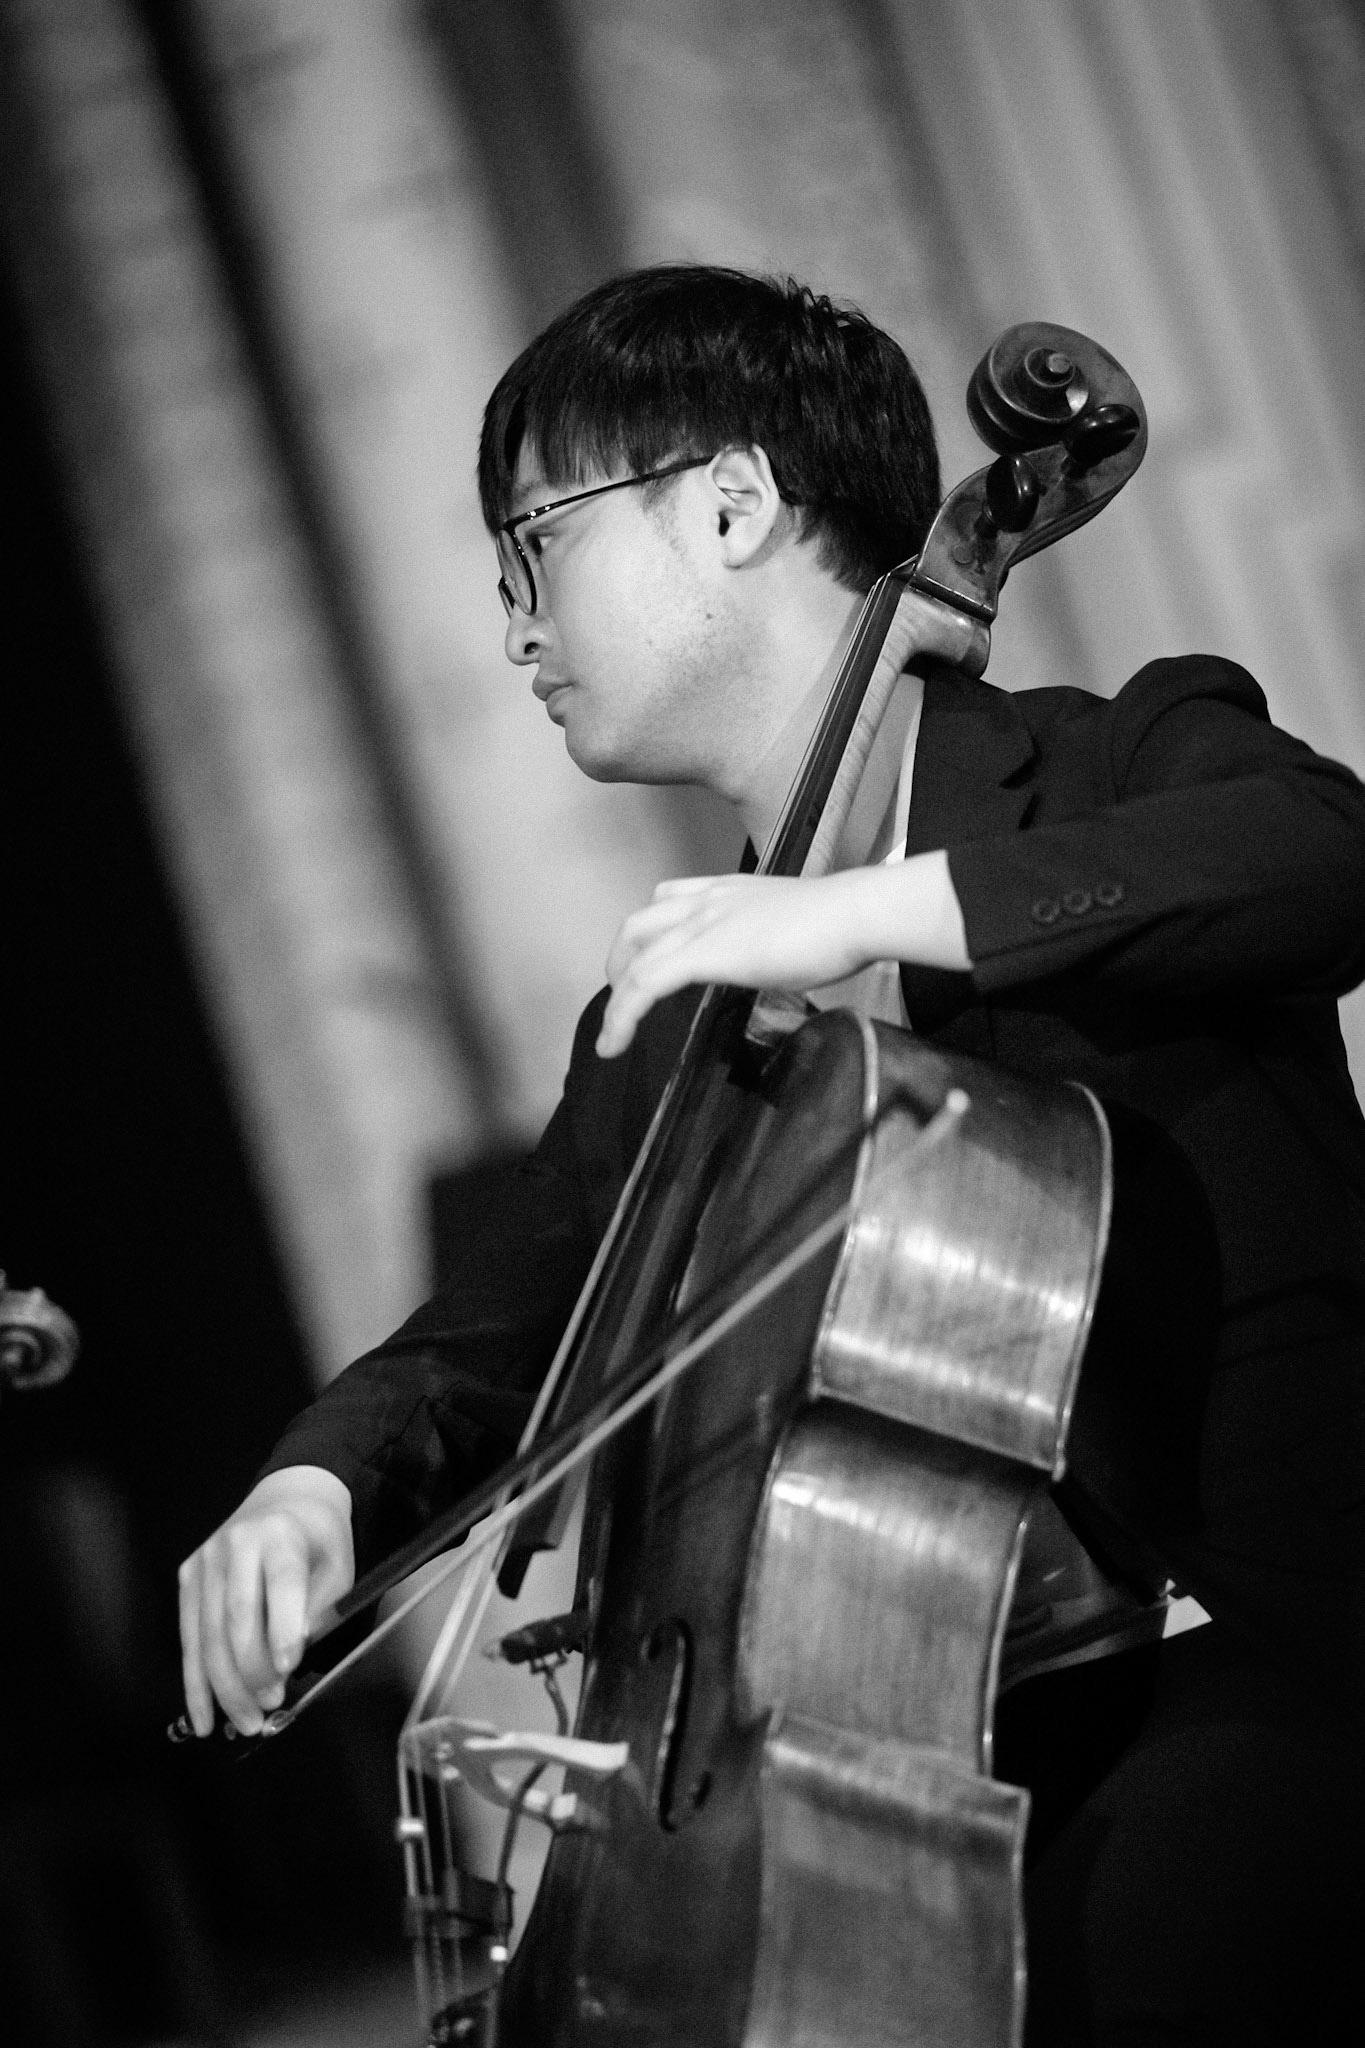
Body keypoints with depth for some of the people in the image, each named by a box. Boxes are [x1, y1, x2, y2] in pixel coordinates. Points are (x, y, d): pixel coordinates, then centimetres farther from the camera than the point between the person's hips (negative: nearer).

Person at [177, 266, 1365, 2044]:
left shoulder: (1115, 774, 1)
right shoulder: (671, 1027, 19)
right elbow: (481, 1351, 21)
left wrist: (881, 907, -26)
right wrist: (320, 1486, -3)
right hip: (966, 1708, 6)